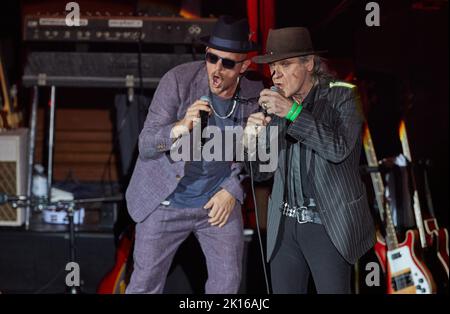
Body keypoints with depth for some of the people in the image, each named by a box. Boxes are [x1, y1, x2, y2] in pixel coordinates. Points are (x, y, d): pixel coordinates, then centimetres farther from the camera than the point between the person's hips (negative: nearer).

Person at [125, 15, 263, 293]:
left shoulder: (255, 94, -9)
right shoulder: (179, 80, -19)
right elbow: (145, 146, -19)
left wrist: (232, 189, -6)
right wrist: (180, 127, -38)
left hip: (219, 201, 3)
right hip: (167, 201, -2)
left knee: (229, 280, 12)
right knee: (145, 284, 5)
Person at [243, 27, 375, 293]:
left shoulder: (341, 96, -7)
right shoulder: (276, 104, 5)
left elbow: (339, 149, -23)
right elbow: (263, 172, 7)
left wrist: (293, 112, -27)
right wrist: (252, 143, -14)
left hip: (328, 224, -4)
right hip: (286, 224, 4)